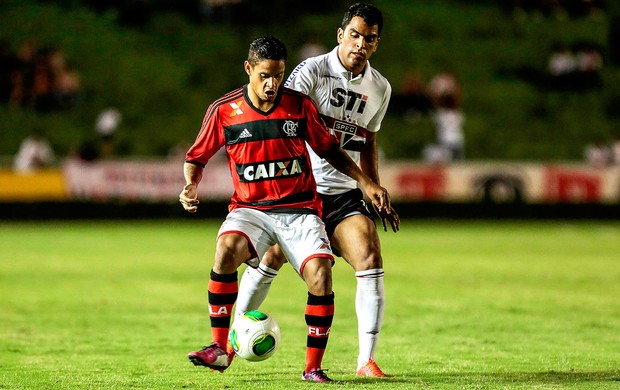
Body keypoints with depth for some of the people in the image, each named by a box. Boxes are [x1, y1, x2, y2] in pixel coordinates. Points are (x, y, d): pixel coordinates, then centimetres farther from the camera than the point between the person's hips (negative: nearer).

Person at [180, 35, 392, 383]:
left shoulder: (300, 105, 1)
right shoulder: (224, 110, -2)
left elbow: (329, 149, 14)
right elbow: (197, 158, 10)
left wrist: (367, 182, 7)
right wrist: (191, 185, -10)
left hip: (300, 208, 1)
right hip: (250, 208, -1)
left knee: (321, 276, -21)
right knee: (227, 249, -33)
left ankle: (313, 367, -6)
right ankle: (220, 349, -24)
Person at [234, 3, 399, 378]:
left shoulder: (380, 88, 8)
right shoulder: (312, 71, -9)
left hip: (345, 193, 3)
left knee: (370, 260, -14)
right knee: (269, 259, -5)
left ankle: (367, 359, -10)